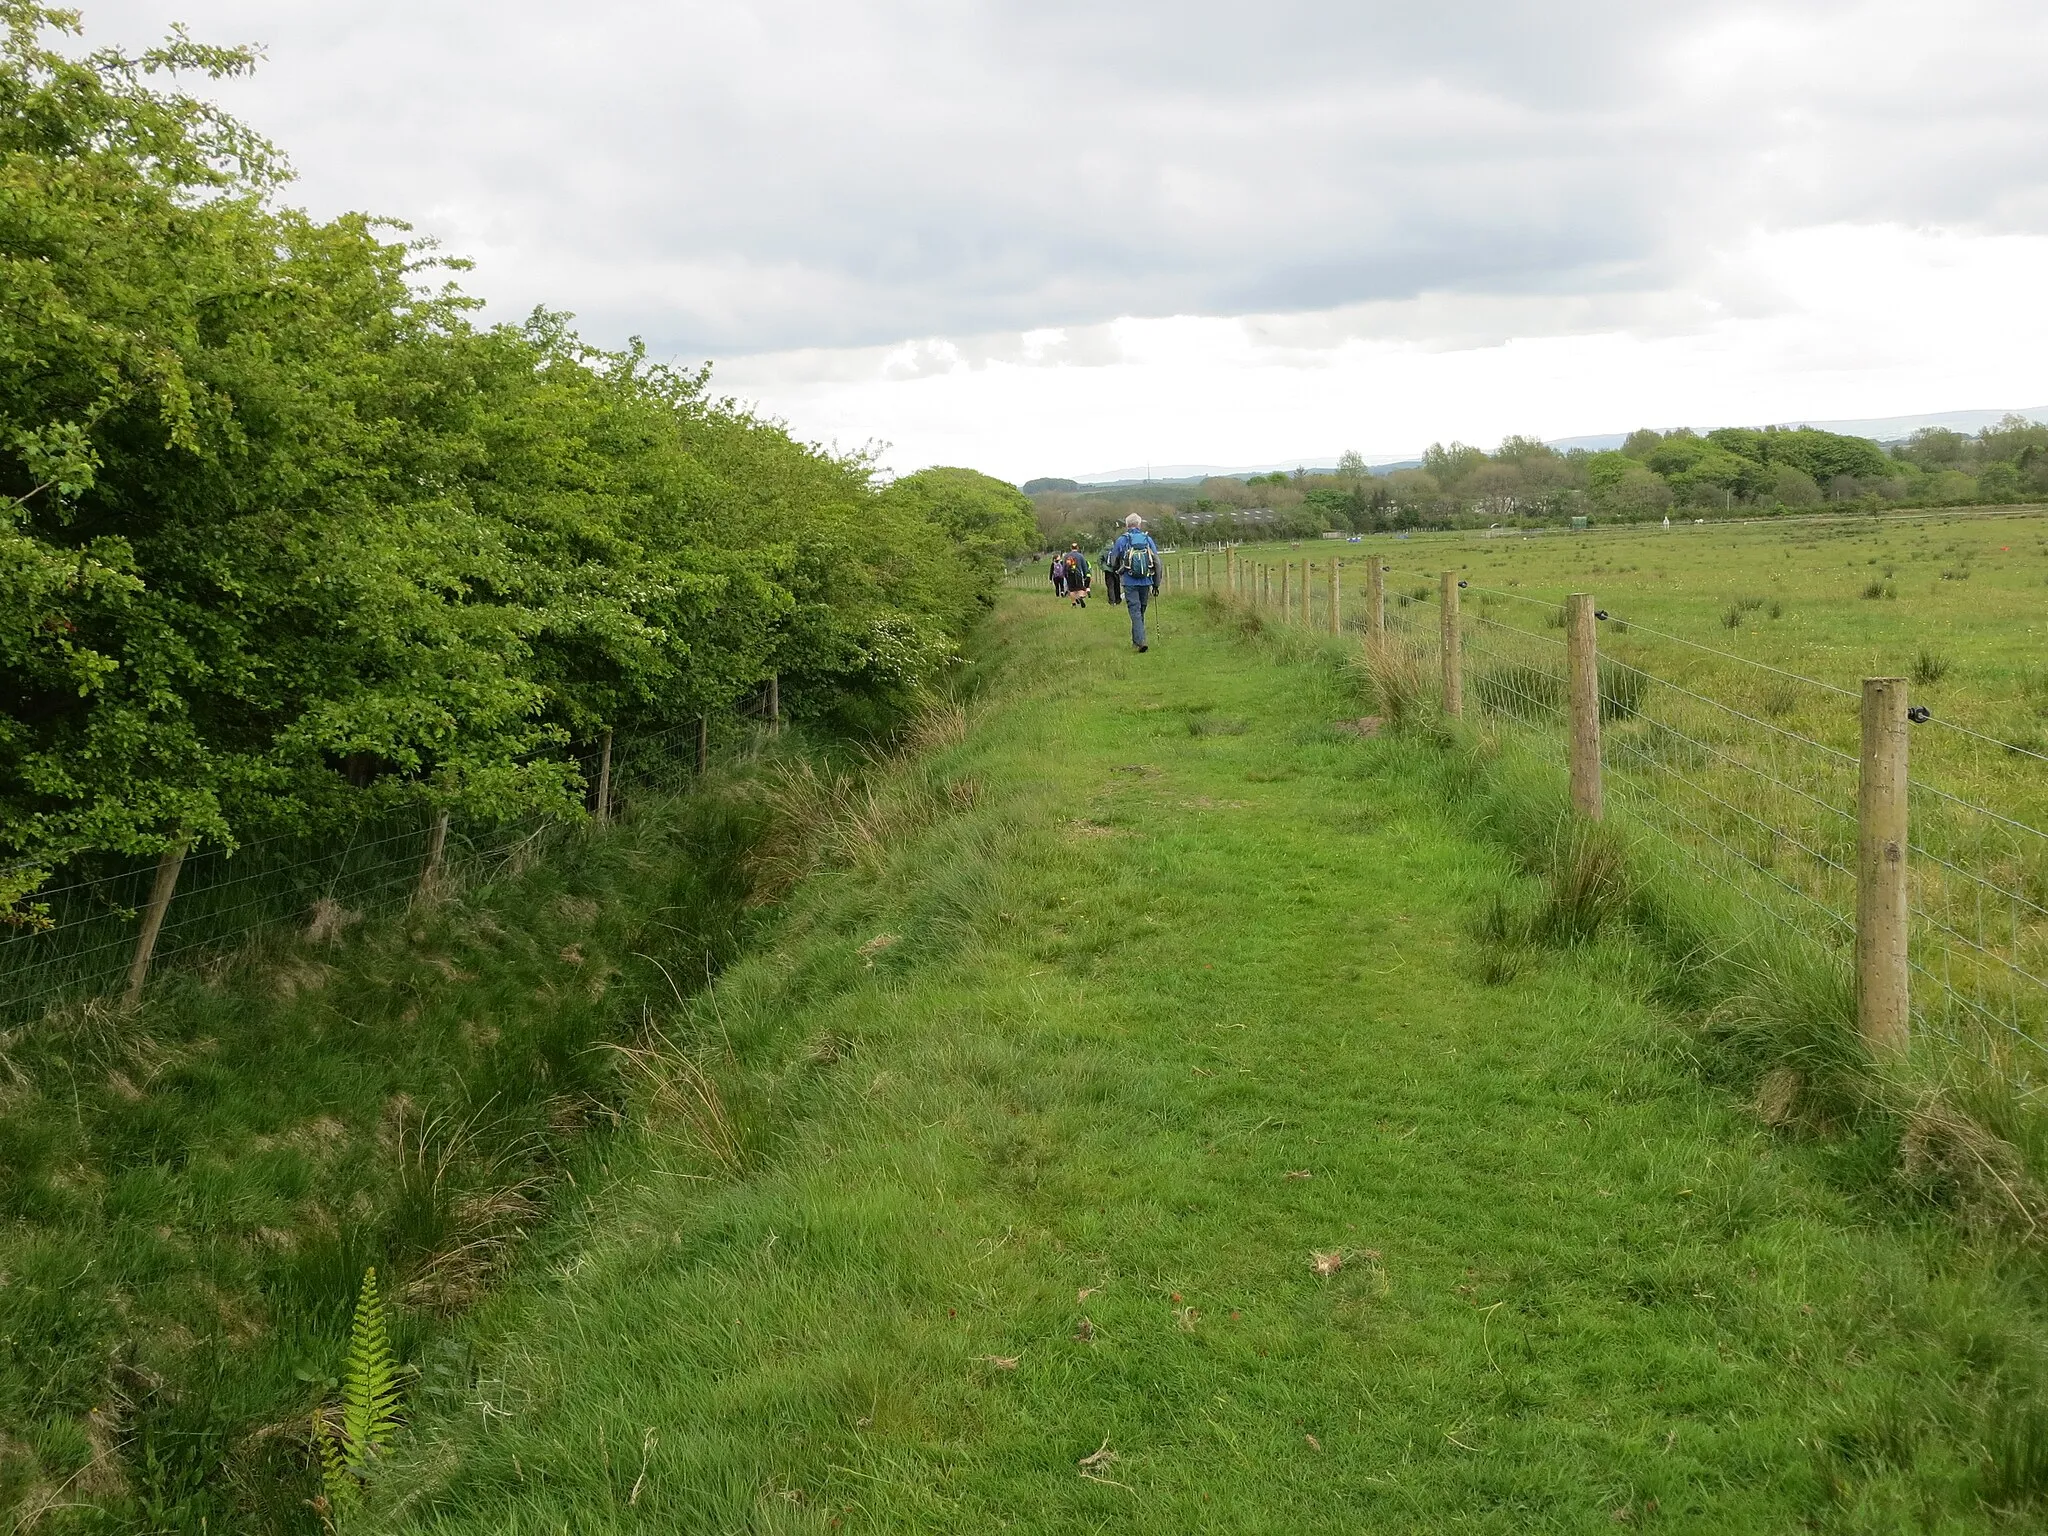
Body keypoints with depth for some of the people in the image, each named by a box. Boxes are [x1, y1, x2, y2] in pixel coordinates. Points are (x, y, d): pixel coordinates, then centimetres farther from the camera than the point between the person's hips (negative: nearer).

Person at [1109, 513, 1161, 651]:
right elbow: (1157, 562, 3)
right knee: (1141, 611, 16)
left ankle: (1140, 641, -17)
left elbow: (1113, 562, 7)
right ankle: (1136, 639, 27)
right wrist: (1156, 583, 10)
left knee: (1135, 611, -4)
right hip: (1146, 582, 3)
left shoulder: (1122, 540, -3)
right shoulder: (1147, 539, 3)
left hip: (1130, 582, -3)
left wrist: (1120, 570, 30)